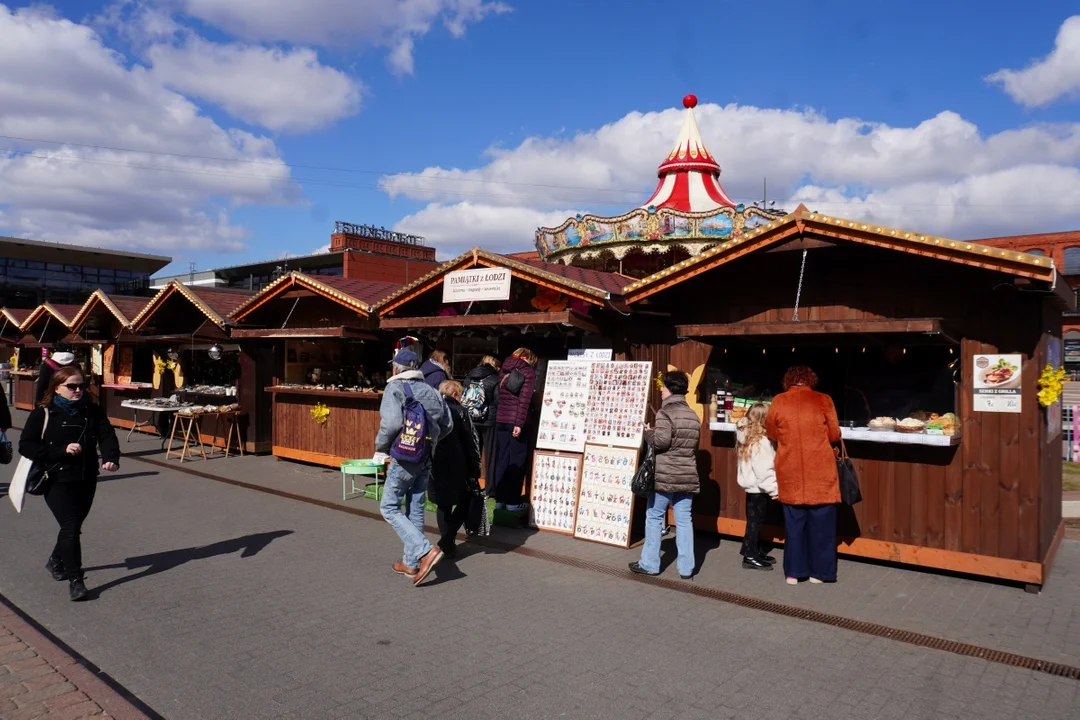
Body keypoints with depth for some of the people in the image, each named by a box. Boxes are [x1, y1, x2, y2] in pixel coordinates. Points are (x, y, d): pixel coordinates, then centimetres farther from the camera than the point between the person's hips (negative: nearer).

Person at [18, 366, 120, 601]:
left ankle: (56, 561, 46)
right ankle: (75, 579, -2)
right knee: (71, 527, -10)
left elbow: (107, 436, -6)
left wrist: (110, 459, -25)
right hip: (57, 481, -4)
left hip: (86, 479, 4)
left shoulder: (93, 412, 2)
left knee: (73, 526, 19)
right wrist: (61, 450, -21)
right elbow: (25, 445, -10)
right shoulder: (43, 414, -8)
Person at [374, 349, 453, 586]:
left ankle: (425, 551, -9)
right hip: (426, 459, 6)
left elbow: (391, 423, -22)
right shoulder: (430, 391, 7)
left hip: (404, 459, -6)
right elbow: (447, 425, 9)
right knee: (415, 509, 15)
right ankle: (411, 563, 22)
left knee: (389, 507, 5)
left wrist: (380, 448, -7)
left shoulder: (394, 388, -9)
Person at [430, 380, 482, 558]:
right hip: (456, 468, -4)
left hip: (435, 467, 4)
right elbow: (471, 444, -8)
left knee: (443, 505, 15)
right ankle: (447, 538, -2)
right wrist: (474, 470, -1)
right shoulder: (459, 411, -7)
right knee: (465, 502, 12)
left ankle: (448, 544, 17)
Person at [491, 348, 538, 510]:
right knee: (516, 462, 1)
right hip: (516, 421, -6)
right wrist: (519, 423, -17)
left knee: (501, 460, 11)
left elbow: (499, 396, 13)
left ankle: (499, 499, 15)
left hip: (501, 420, 6)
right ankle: (512, 501, 5)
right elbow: (524, 400, -13)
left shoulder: (504, 369, 16)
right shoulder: (528, 372, -3)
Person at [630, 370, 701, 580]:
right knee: (684, 520, 8)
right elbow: (695, 445, 17)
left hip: (664, 475, -6)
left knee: (654, 517, 6)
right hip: (687, 476, 6)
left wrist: (648, 433, -1)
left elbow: (661, 441, -19)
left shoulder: (665, 412, -10)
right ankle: (687, 568, 9)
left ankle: (650, 564, 12)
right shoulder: (693, 416, 12)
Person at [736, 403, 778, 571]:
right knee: (755, 522, 0)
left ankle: (754, 552, 29)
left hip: (752, 487, 9)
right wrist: (774, 489, -14)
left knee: (754, 521, 17)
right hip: (758, 488, -9)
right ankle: (751, 557, 7)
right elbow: (764, 471, -23)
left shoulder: (748, 438, 7)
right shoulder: (760, 441, -21)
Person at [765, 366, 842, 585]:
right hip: (820, 472, -1)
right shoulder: (823, 400, -4)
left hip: (790, 473, 2)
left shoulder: (778, 401, -1)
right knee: (820, 523, 9)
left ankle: (793, 572, 16)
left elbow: (771, 433, 8)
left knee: (794, 522, 10)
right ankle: (819, 572, 16)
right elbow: (834, 435, 0)